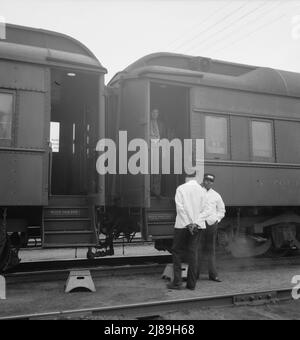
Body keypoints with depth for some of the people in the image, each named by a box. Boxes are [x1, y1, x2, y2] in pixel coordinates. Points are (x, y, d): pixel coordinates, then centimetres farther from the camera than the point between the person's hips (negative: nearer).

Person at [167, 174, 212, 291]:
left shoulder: (181, 188, -2)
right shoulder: (202, 190, 4)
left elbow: (180, 207, -11)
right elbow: (207, 211, -3)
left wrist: (188, 223, -10)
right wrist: (195, 223, -9)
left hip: (182, 225, -2)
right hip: (198, 226, 3)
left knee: (177, 252, 7)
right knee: (193, 253, 7)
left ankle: (177, 282, 6)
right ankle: (191, 283, 10)